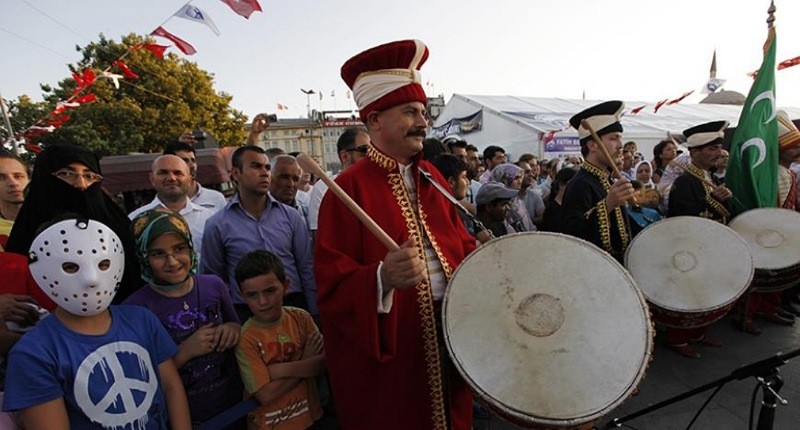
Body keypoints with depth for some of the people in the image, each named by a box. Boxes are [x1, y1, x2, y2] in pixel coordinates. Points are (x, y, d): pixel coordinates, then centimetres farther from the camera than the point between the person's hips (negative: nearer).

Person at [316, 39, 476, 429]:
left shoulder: (431, 177, 7)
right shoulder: (350, 188, -15)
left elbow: (461, 244, 14)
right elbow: (333, 286, -18)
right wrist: (383, 279, -35)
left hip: (449, 337, 6)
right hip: (387, 357, -6)